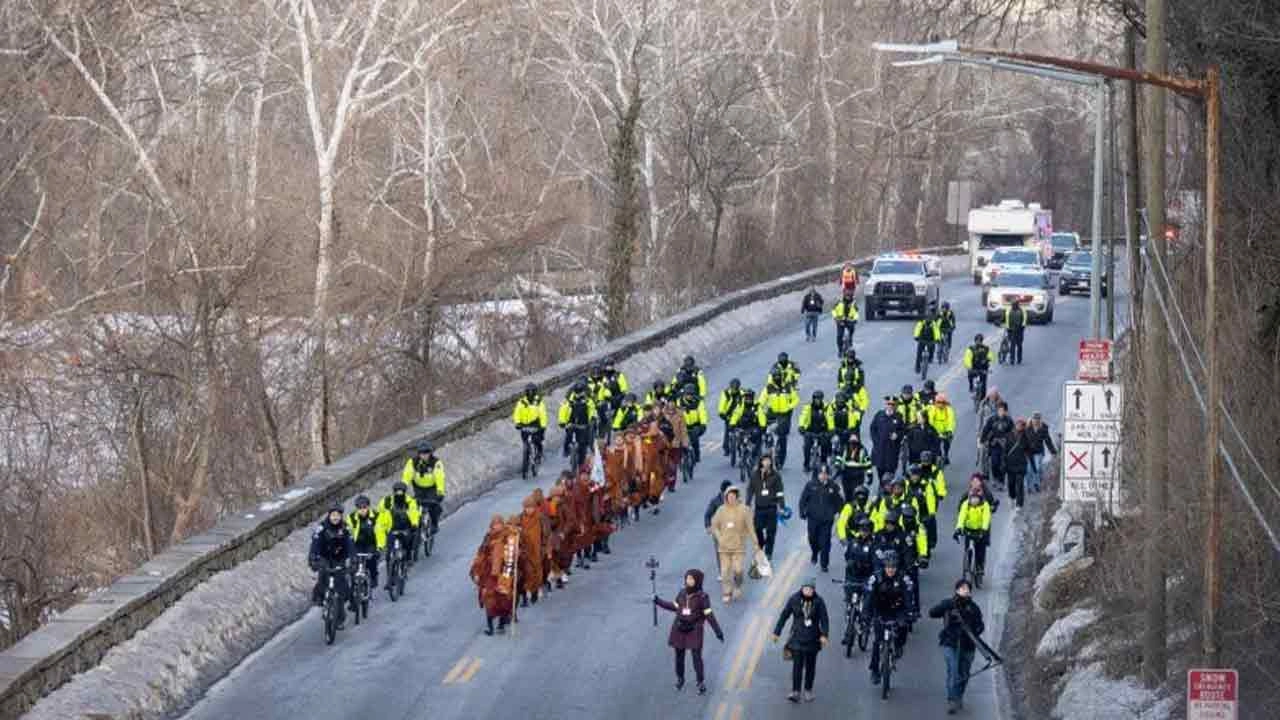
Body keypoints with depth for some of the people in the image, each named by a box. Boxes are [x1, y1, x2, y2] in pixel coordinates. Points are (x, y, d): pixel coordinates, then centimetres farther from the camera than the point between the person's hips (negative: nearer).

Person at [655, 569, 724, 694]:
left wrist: (718, 631, -11)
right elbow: (675, 607, 14)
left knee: (696, 657, -6)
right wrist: (658, 601, 14)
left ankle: (701, 683, 6)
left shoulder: (702, 597, -12)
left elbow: (709, 615, -9)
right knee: (679, 655, 12)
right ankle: (680, 679, 32)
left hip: (694, 631, -4)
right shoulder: (682, 593, 0)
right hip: (679, 629, 4)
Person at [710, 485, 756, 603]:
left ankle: (738, 587, 20)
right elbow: (714, 526, 8)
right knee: (725, 571, 1)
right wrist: (719, 538, -7)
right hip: (724, 546, 2)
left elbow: (750, 527, -3)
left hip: (739, 546, -2)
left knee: (738, 569, -10)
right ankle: (727, 594, 15)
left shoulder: (743, 510, -5)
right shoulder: (721, 510, 1)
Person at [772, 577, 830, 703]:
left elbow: (824, 619, -7)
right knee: (797, 665, -8)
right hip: (797, 637, 0)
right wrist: (776, 632, 4)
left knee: (810, 665, 10)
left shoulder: (819, 602, -6)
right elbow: (784, 616, 3)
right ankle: (795, 692, -10)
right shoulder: (794, 600, -4)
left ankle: (808, 691, 24)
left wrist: (824, 635, -20)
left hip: (812, 639, 0)